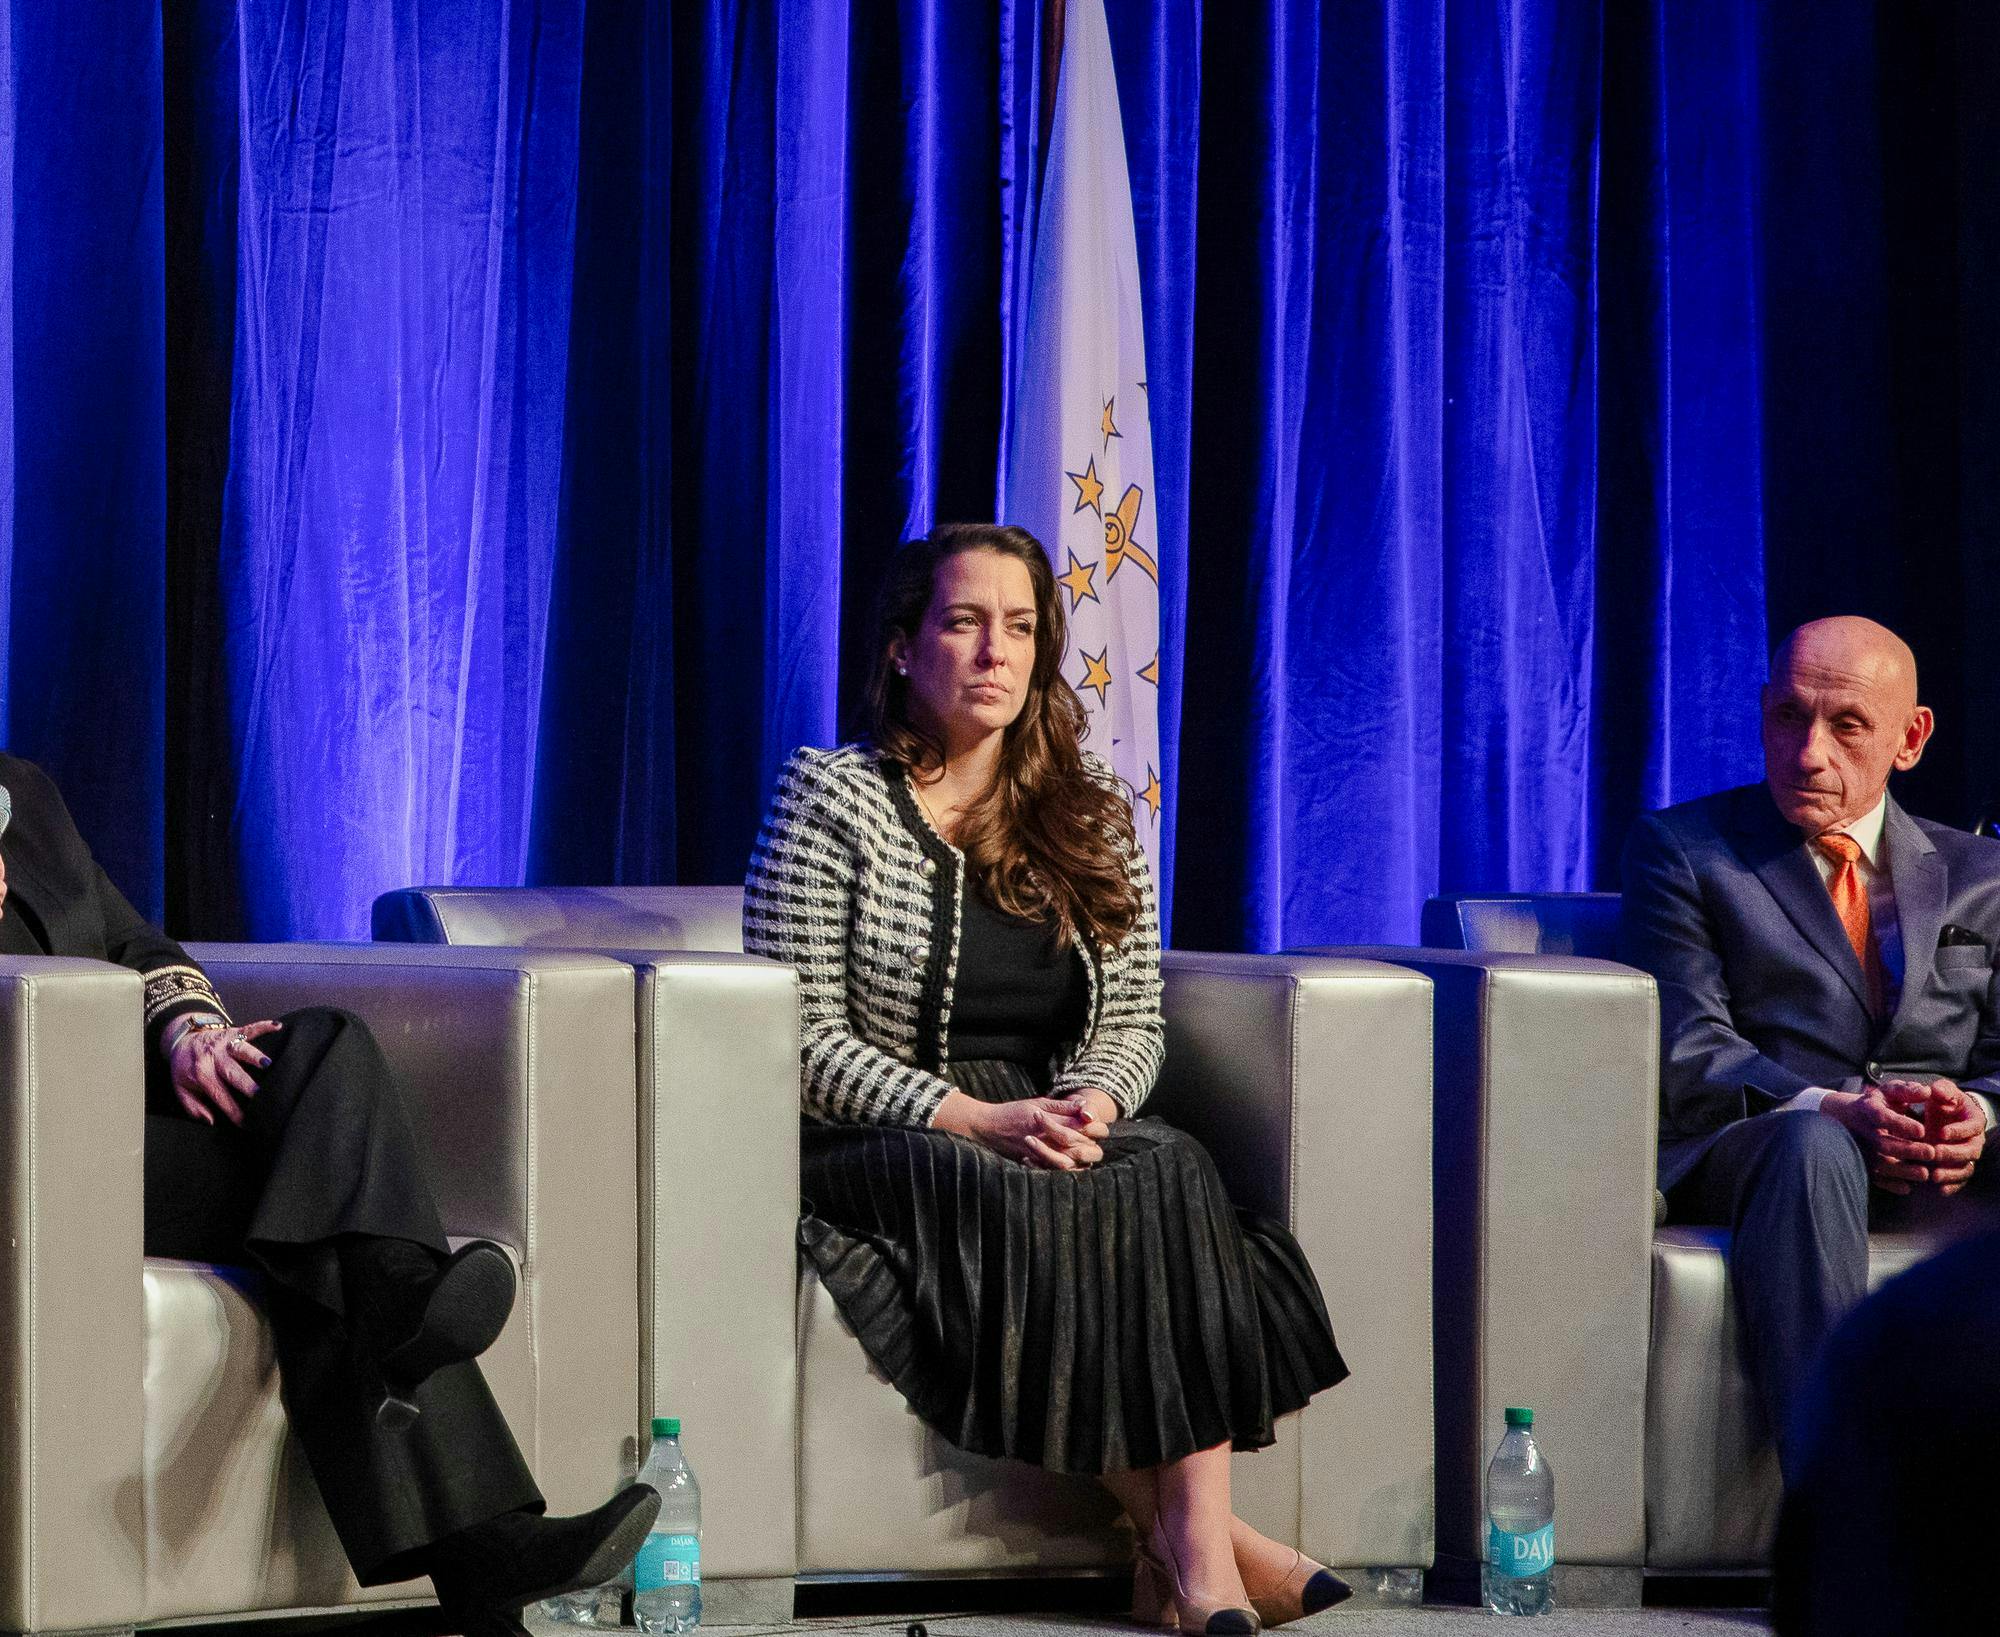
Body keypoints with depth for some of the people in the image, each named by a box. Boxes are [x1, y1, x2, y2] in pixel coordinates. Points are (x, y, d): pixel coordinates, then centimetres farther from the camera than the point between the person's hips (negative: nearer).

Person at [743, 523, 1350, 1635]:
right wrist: (976, 1119, -20)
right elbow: (806, 1040, -8)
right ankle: (1188, 1537, -31)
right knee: (1021, 1207, -37)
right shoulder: (831, 801, -1)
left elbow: (1135, 1021, 12)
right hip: (881, 1146, -4)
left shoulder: (1092, 816, 14)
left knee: (1173, 1173, -31)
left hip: (1055, 1132, 4)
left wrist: (1092, 1104, -13)